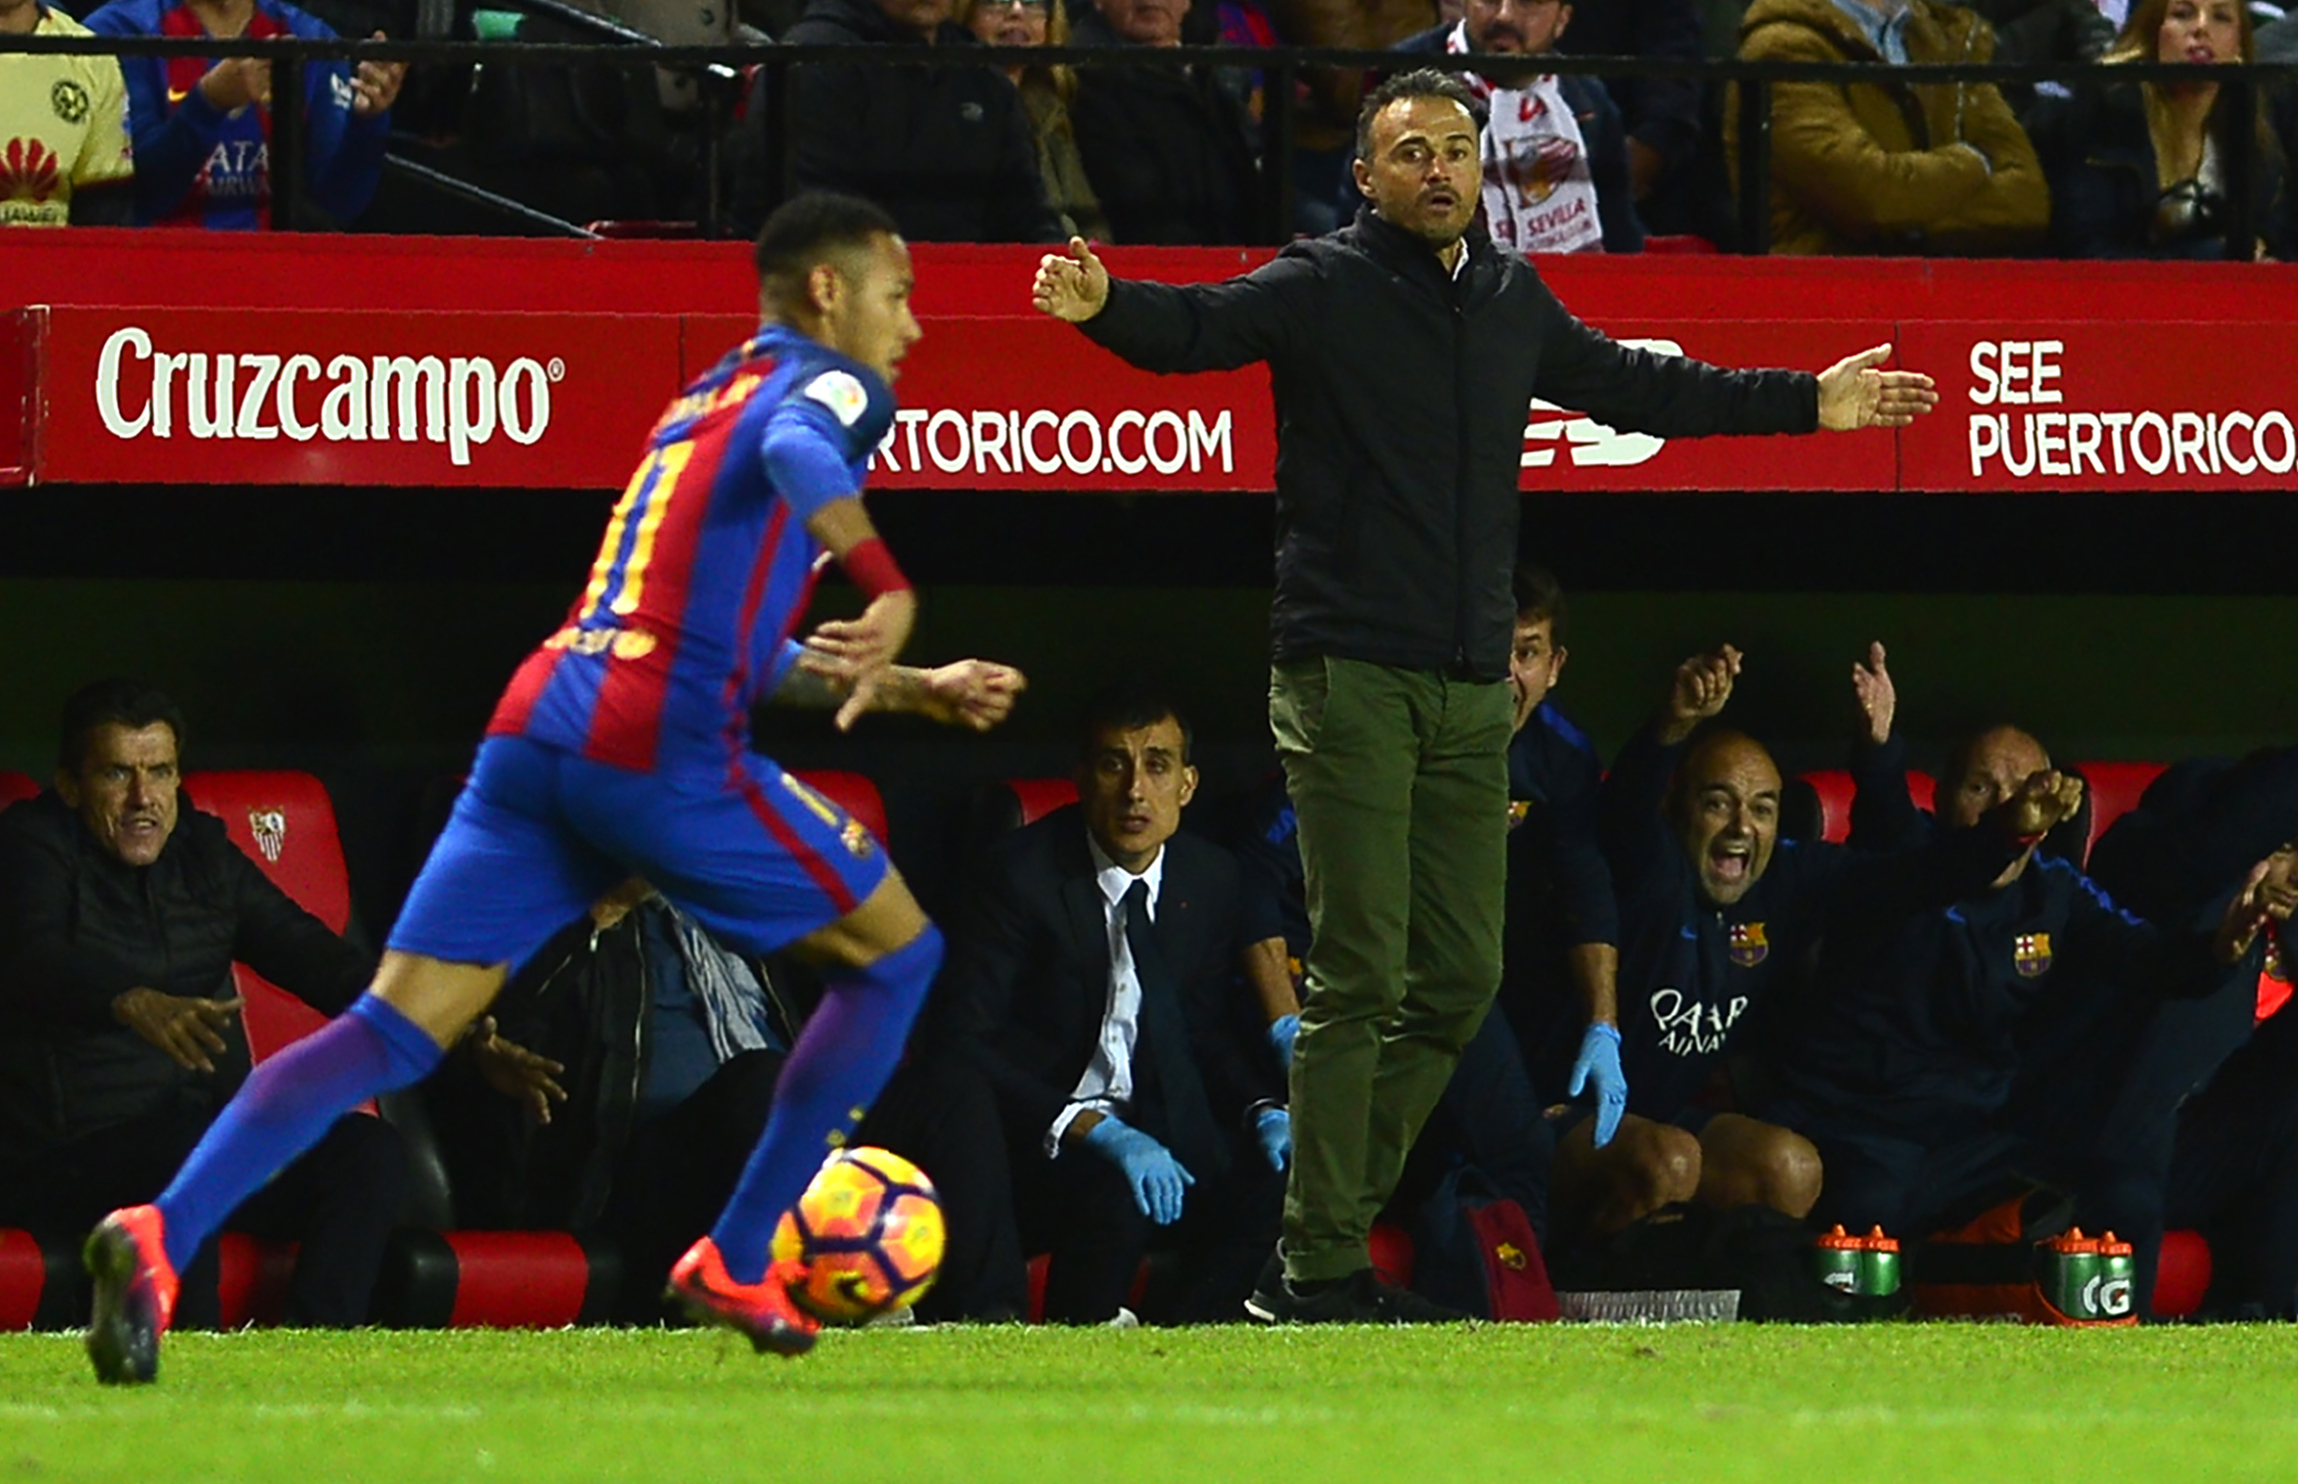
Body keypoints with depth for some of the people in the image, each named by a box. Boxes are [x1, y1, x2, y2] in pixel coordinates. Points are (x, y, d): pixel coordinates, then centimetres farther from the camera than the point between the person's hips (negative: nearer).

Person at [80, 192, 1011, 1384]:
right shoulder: (828, 384, 7)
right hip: (662, 748, -7)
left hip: (535, 733, 7)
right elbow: (795, 451, -21)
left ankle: (164, 1234, -22)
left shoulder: (696, 402, 32)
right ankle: (733, 1268, 14)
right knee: (895, 954, 13)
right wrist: (889, 589, -30)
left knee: (396, 1028, -1)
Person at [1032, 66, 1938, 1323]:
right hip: (1349, 677, -7)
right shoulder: (1324, 288, -4)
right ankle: (1318, 1267, -4)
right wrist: (1103, 305, -44)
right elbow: (1198, 327, -21)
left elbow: (1633, 387, 30)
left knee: (1460, 980, 9)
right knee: (1359, 978, -9)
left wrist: (1806, 404, 35)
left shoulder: (1513, 300, 14)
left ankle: (1342, 1214, 20)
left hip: (1469, 692, 7)